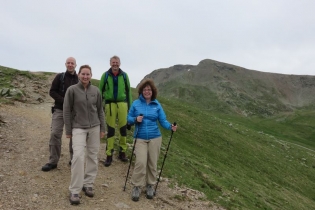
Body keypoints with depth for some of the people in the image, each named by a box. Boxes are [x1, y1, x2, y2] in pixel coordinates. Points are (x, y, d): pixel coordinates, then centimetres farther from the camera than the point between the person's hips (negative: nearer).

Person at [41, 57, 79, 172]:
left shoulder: (79, 79, 4)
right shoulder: (59, 77, 2)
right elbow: (52, 92, 0)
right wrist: (64, 101, -14)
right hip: (59, 110, -1)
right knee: (55, 134, -6)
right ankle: (53, 161, 4)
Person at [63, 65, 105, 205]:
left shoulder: (96, 90, 3)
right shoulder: (72, 90, -5)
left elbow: (100, 110, 9)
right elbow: (67, 111, -2)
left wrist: (102, 128, 8)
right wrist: (68, 130, -2)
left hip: (94, 127, 3)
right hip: (78, 128, -3)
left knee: (92, 156, 7)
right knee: (78, 156, -13)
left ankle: (88, 184, 22)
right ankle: (74, 191, -3)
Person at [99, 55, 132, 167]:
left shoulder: (124, 75, 5)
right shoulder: (105, 75, 2)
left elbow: (128, 91, 10)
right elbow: (101, 91, 7)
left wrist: (130, 106, 9)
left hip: (122, 103, 1)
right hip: (110, 104, -1)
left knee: (123, 128, 4)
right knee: (110, 129, 2)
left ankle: (122, 152, 20)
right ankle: (109, 155, 11)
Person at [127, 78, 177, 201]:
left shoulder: (157, 105, 2)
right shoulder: (136, 103, 1)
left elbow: (163, 121, -1)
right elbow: (129, 118, 5)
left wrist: (170, 126, -21)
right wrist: (135, 119, -17)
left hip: (155, 138, 1)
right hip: (140, 138, -1)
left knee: (152, 163, 8)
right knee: (141, 162, -11)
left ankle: (150, 185, 26)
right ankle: (137, 187, 6)